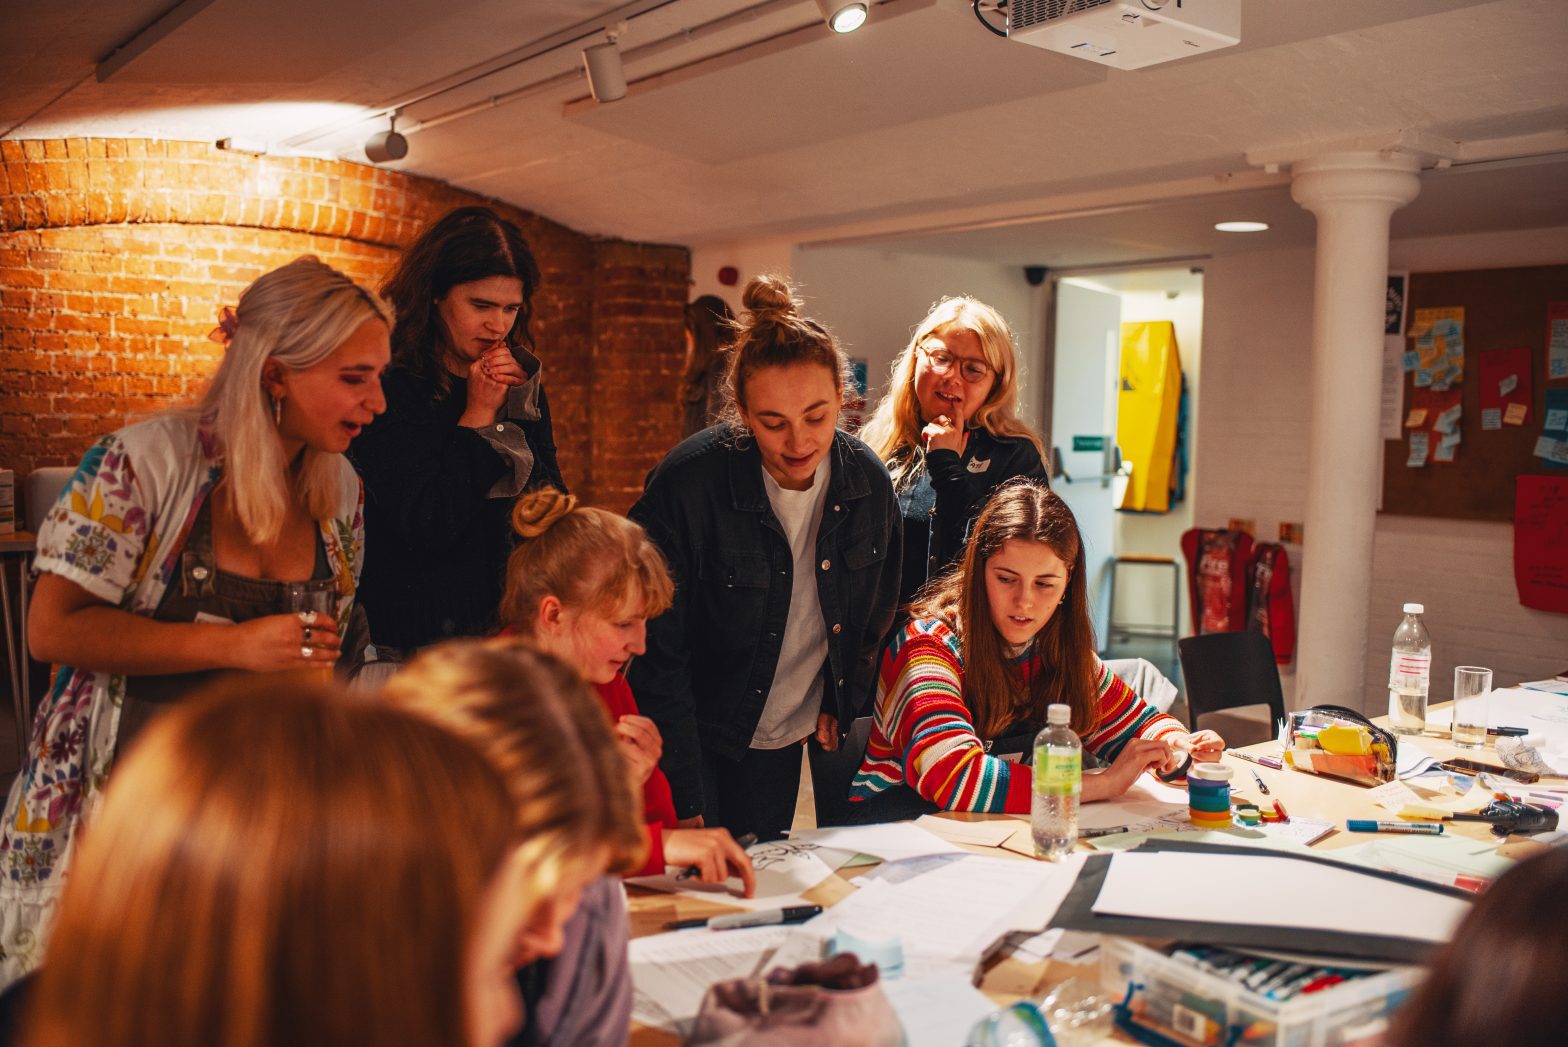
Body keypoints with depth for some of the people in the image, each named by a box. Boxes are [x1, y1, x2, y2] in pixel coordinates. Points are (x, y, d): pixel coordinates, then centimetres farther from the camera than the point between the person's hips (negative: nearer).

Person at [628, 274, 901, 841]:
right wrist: (686, 806, -20)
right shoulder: (688, 483, -23)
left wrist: (842, 705, 7)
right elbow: (658, 656, -19)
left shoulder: (868, 480, -9)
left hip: (783, 747, 4)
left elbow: (877, 614, 10)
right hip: (696, 745, -4)